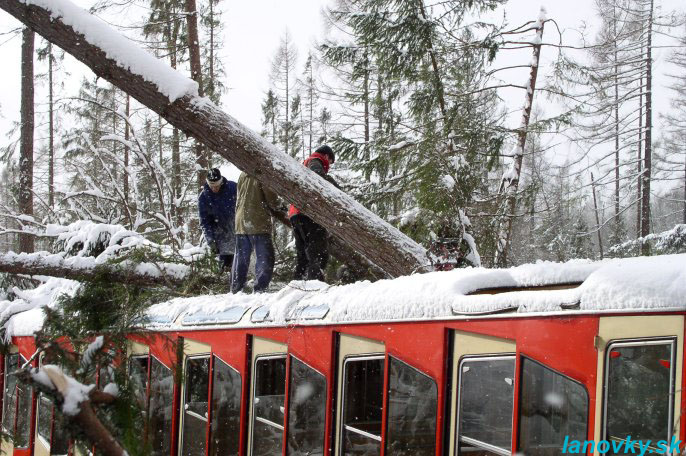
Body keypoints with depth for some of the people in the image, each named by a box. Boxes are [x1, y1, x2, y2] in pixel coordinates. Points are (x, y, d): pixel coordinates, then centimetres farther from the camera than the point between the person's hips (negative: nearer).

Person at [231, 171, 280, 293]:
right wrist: (275, 207, 10)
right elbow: (271, 197, -13)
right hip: (258, 223, -7)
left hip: (241, 222, 7)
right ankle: (260, 289, -11)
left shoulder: (243, 175, 11)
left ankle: (236, 289, 14)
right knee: (264, 257, -2)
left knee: (240, 257, 13)